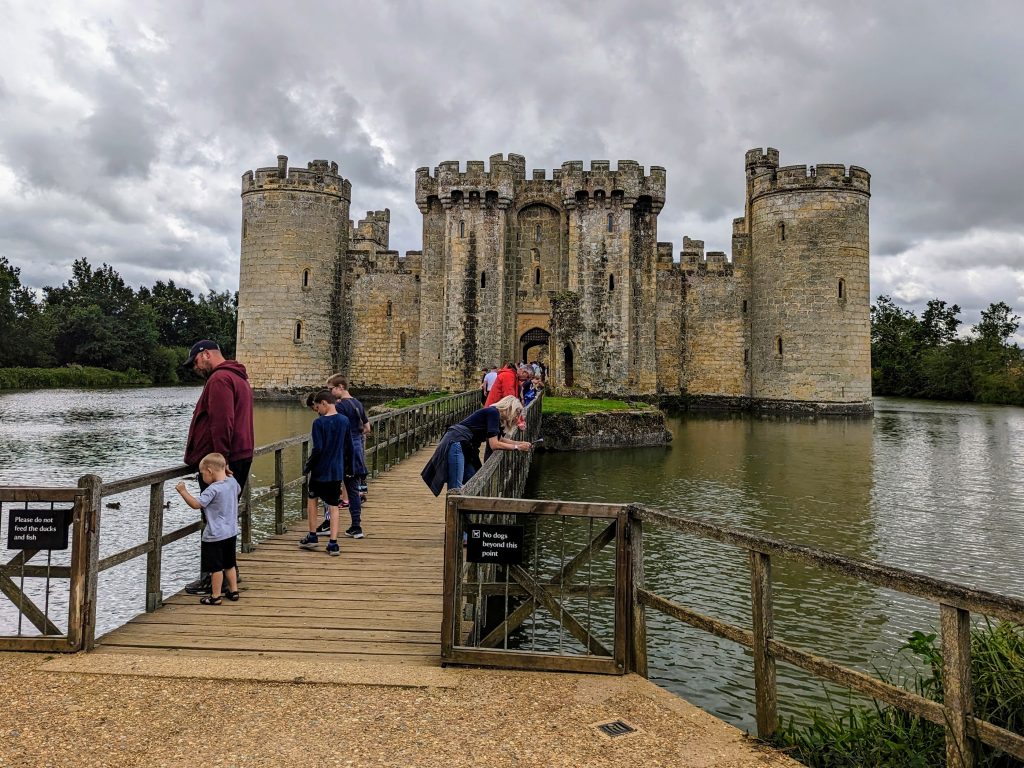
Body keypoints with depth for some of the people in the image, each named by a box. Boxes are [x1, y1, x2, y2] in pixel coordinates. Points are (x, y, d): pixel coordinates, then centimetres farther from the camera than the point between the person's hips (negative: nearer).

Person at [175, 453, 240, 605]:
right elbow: (237, 491, 22)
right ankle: (233, 590, 27)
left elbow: (196, 504, -24)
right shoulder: (233, 482, 0)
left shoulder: (213, 489, -22)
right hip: (231, 532, 8)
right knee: (229, 564, 20)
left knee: (216, 567, 4)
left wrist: (183, 491, -17)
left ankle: (216, 596, 13)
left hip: (215, 535, -8)